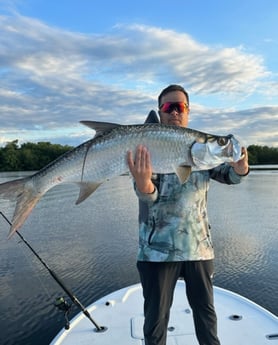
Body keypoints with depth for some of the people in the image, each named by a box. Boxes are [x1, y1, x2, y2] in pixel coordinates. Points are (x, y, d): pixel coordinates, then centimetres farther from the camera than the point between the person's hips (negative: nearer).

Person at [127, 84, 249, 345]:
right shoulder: (147, 147, -6)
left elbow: (227, 175, 0)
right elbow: (148, 195, -18)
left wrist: (239, 168, -24)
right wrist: (142, 182, -42)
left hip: (199, 245, 3)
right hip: (158, 248, -3)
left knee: (205, 309, 19)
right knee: (156, 316, 10)